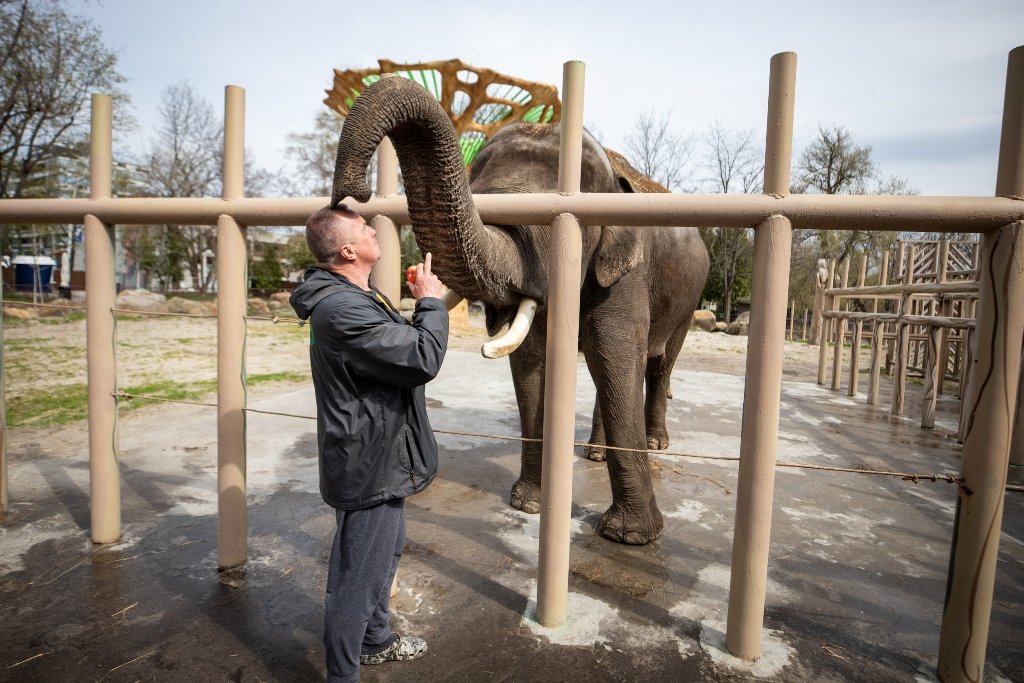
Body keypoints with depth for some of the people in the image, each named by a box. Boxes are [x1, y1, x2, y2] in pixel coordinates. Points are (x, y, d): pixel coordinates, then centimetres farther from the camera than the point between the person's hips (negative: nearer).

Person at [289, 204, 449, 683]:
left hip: (380, 457, 12)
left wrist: (422, 304, 4)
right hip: (369, 464, -12)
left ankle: (376, 640, 48)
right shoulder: (343, 309, -27)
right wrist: (431, 301, -14)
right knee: (357, 577, 5)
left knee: (384, 553, 27)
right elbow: (424, 359, -28)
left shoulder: (353, 297, 9)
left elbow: (403, 348, 14)